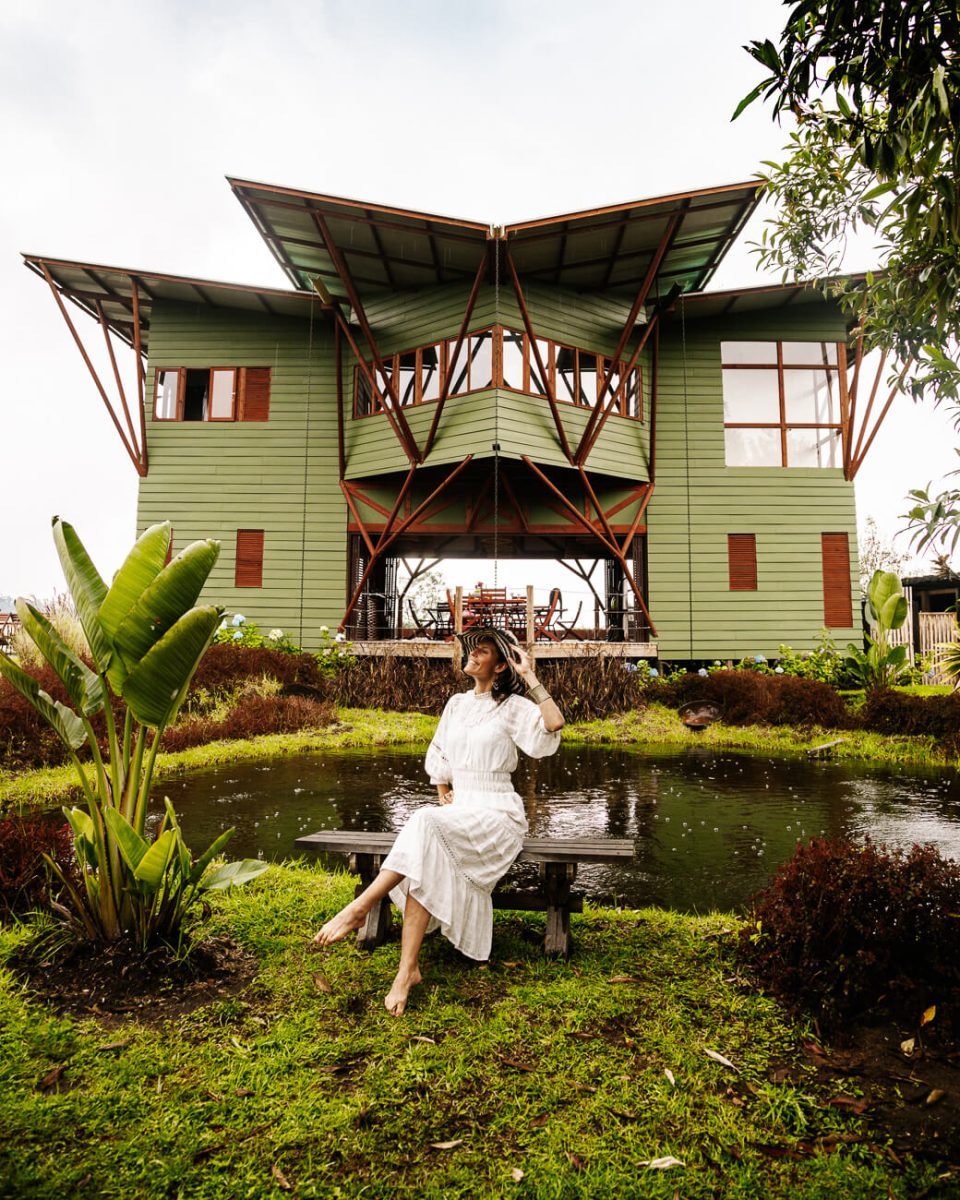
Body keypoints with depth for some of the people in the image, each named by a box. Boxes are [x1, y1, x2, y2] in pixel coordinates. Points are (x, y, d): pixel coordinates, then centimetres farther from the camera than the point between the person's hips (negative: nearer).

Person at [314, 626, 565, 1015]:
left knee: (426, 825, -34)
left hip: (497, 815, -5)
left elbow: (554, 724, -25)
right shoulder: (457, 703, 15)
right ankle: (408, 970, -29)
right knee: (427, 864, -28)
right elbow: (438, 753, 26)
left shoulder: (513, 707, -4)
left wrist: (529, 676, -18)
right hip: (457, 814, 5)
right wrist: (443, 792, 11)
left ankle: (359, 908, -30)